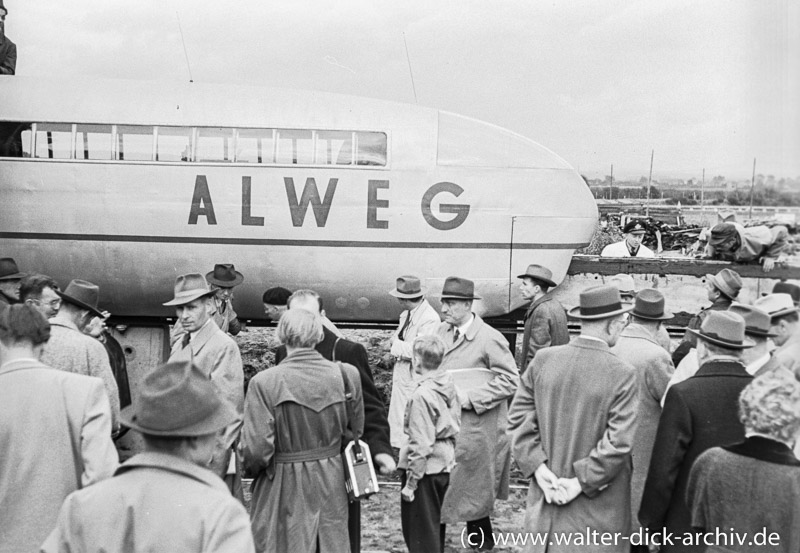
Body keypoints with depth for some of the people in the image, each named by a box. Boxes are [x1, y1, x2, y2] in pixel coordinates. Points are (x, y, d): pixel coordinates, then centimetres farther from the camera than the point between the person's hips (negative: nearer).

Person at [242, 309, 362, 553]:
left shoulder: (264, 382, -18)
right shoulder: (346, 374, -7)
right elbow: (355, 430, 5)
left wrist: (252, 470, 4)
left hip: (284, 488, -3)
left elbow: (256, 449, -17)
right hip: (332, 484, 3)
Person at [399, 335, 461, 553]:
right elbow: (455, 424, 11)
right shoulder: (449, 385, 2)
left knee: (420, 535, 4)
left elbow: (420, 445, -21)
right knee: (435, 525, 23)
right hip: (445, 464, 8)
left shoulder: (422, 394, -22)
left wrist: (410, 482, -15)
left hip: (426, 469, -8)